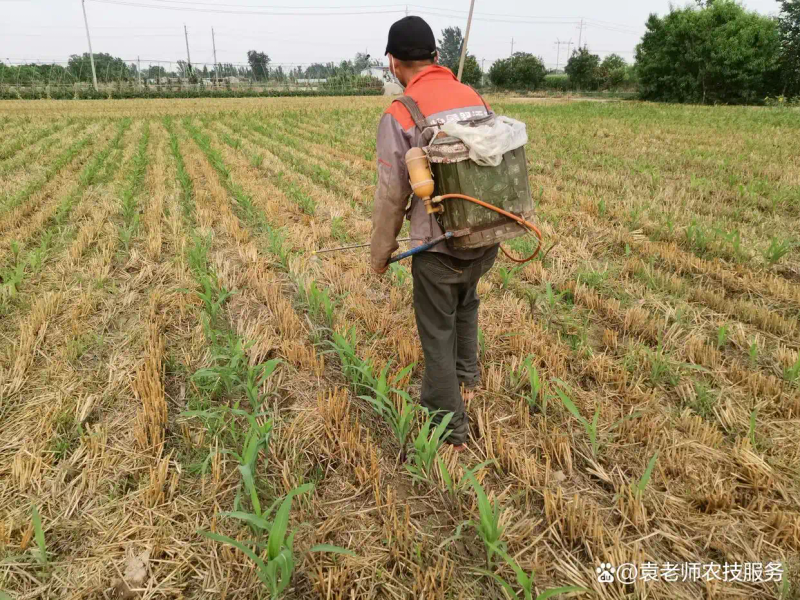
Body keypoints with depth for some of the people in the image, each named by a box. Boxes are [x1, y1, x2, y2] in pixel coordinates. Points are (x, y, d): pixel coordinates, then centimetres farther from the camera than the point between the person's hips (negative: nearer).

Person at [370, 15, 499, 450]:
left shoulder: (399, 115, -13)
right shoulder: (476, 99, 3)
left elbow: (391, 195, -10)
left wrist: (380, 254, 4)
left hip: (439, 245, -5)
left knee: (437, 334, 9)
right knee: (466, 304, 32)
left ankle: (451, 430, 21)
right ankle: (467, 379, 40)